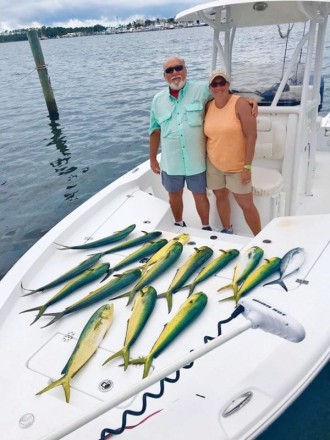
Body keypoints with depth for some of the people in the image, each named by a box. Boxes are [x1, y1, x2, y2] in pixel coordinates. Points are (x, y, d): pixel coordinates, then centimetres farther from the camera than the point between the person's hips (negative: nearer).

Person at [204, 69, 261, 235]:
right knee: (221, 197, 18)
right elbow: (207, 134, 10)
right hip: (214, 165, 5)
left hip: (237, 166, -5)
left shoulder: (240, 104, -13)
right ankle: (227, 230, 39)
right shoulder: (209, 106, 2)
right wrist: (204, 160, 8)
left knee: (247, 205, 0)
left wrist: (247, 166, -18)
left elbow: (251, 136, -16)